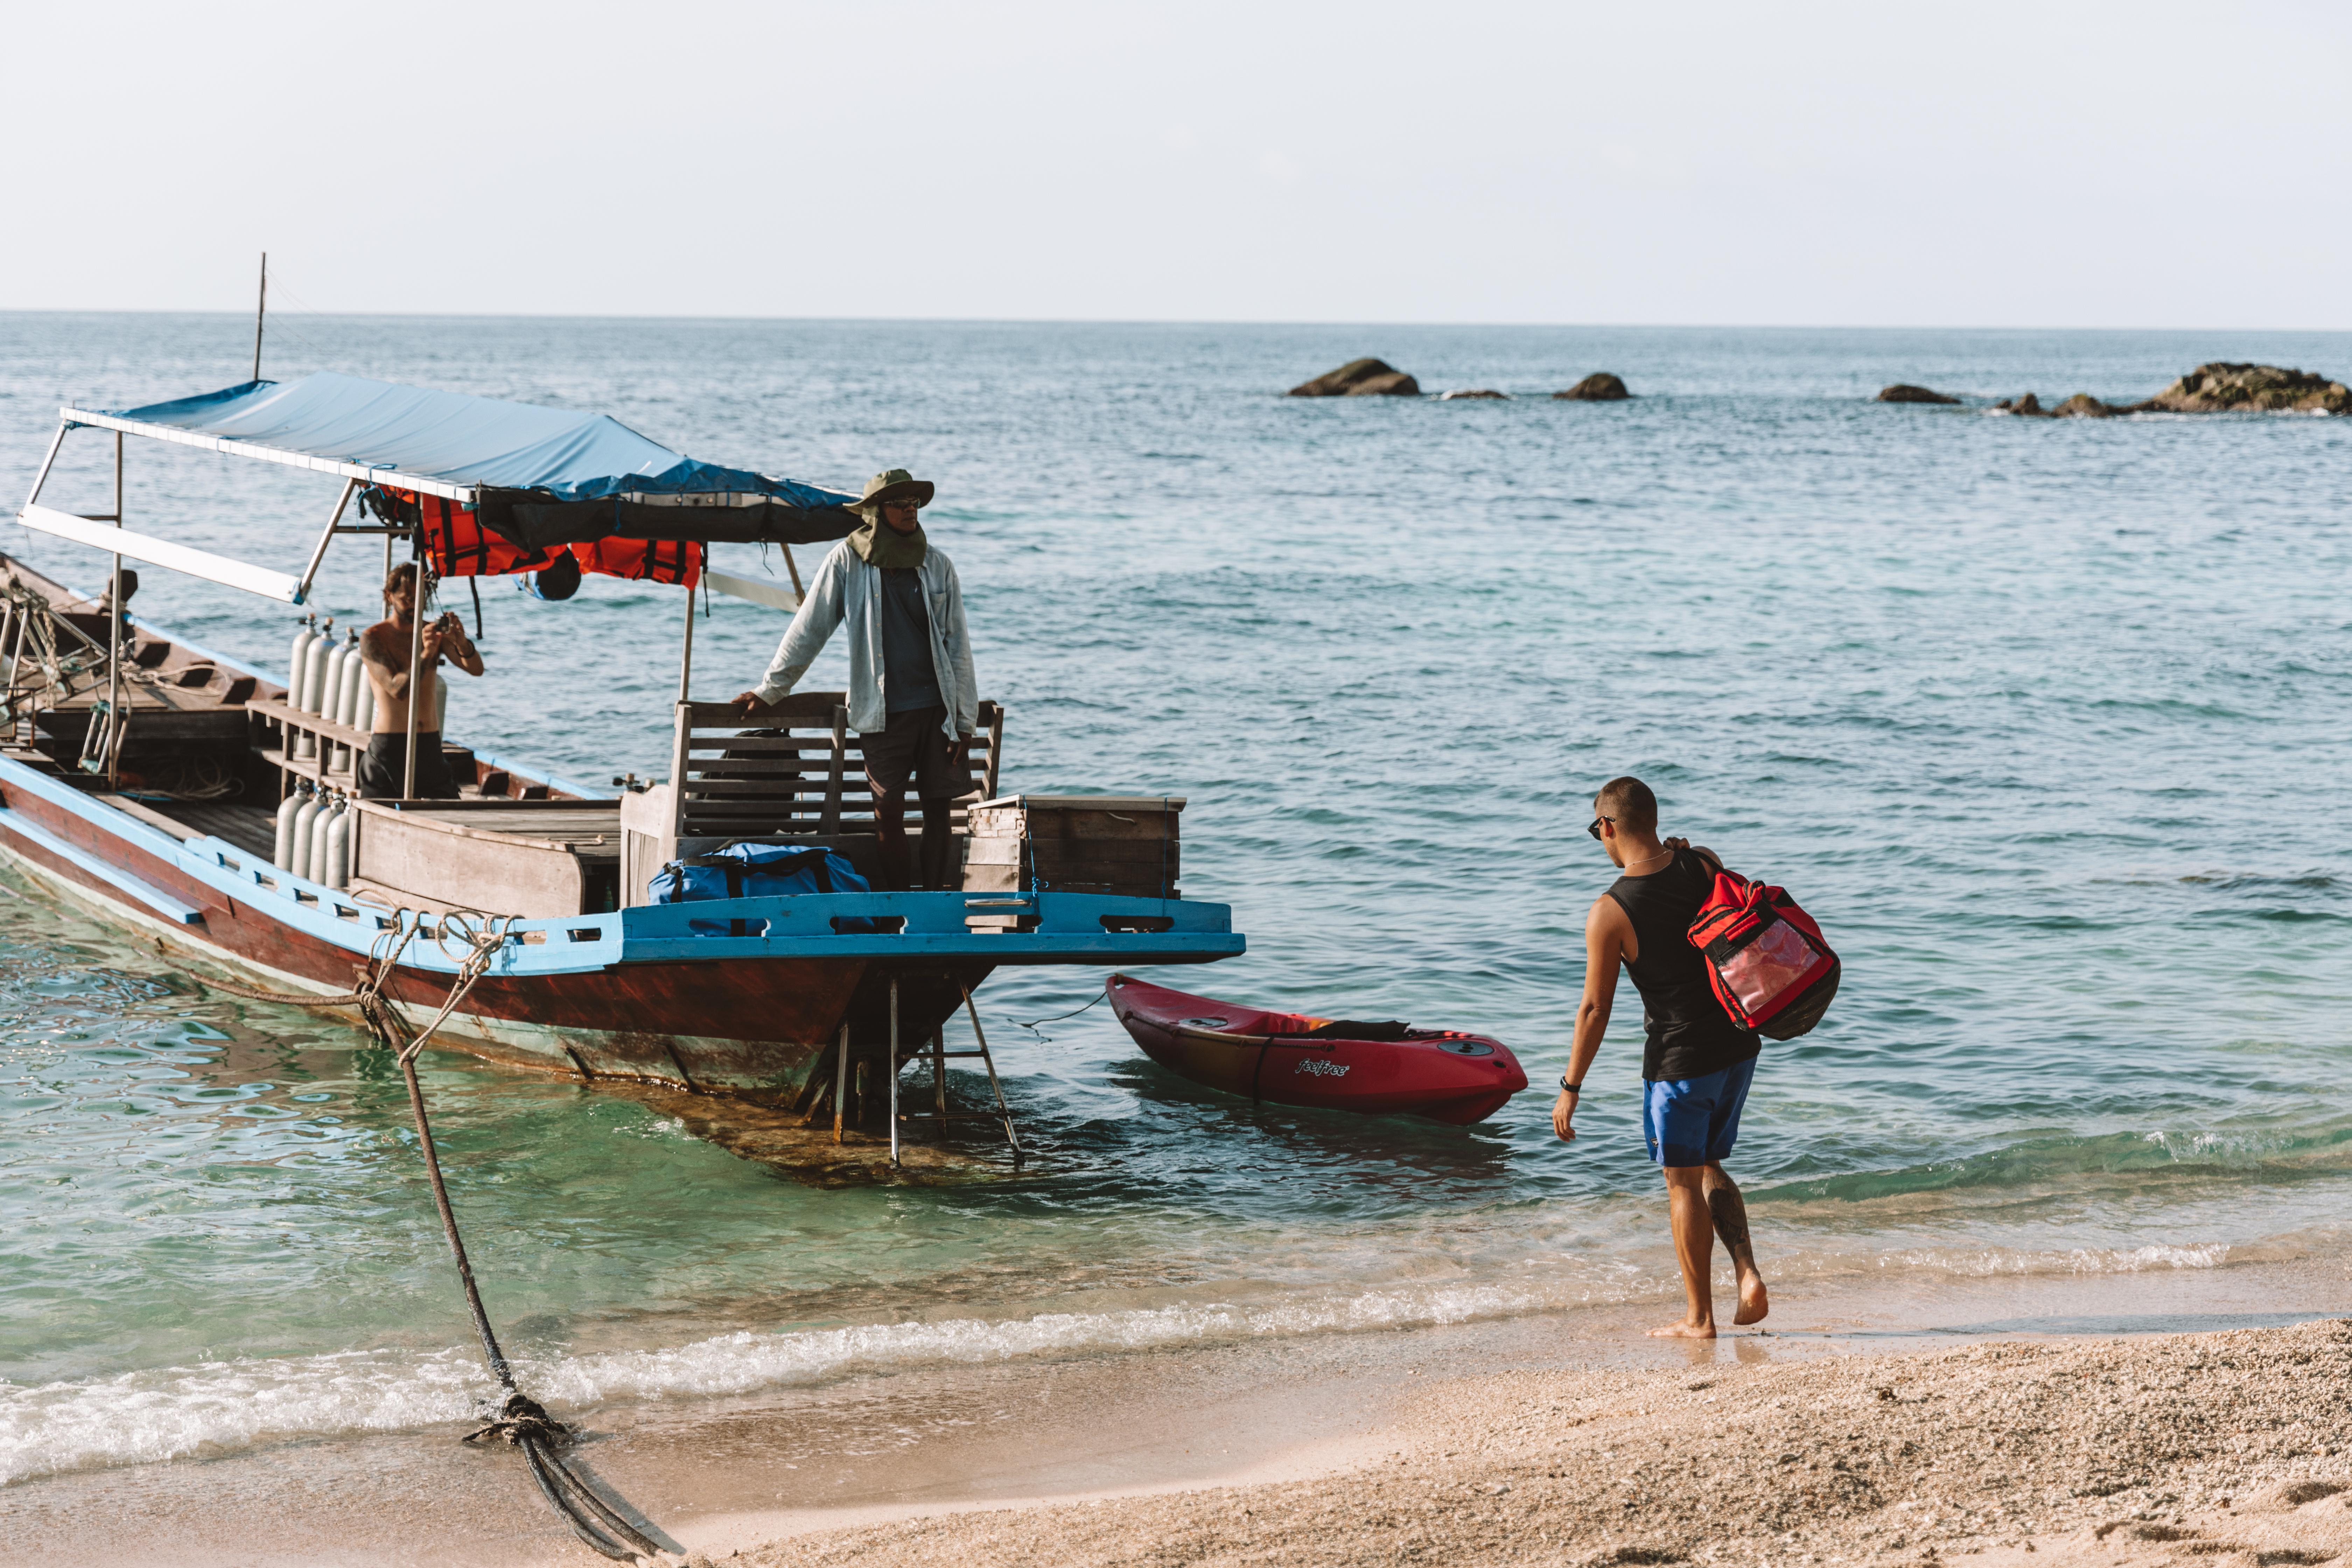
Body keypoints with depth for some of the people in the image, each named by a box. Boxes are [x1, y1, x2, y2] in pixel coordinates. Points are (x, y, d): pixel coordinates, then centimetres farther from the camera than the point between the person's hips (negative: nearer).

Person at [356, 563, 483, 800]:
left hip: (430, 745, 4)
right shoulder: (373, 638, -3)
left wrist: (462, 643, -24)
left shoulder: (434, 633, 10)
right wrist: (425, 656, -30)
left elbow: (476, 669, -3)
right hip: (389, 747, -4)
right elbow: (397, 688, -16)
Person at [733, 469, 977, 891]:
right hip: (883, 710, -2)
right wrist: (768, 691, 6)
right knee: (889, 812, -3)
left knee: (937, 809, 1)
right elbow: (808, 630, 5)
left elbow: (958, 645, 7)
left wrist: (965, 718, 2)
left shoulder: (937, 564, 6)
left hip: (936, 705, 2)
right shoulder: (848, 560, 0)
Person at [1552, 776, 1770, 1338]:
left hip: (1679, 1059, -6)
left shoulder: (1610, 912, -17)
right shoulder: (1704, 865, -3)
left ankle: (1699, 1317, 13)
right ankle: (1748, 1275, 6)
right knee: (1710, 1167, 22)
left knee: (1683, 1184, 7)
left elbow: (1595, 1009, -12)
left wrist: (1570, 1089, -3)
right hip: (1738, 1044, 6)